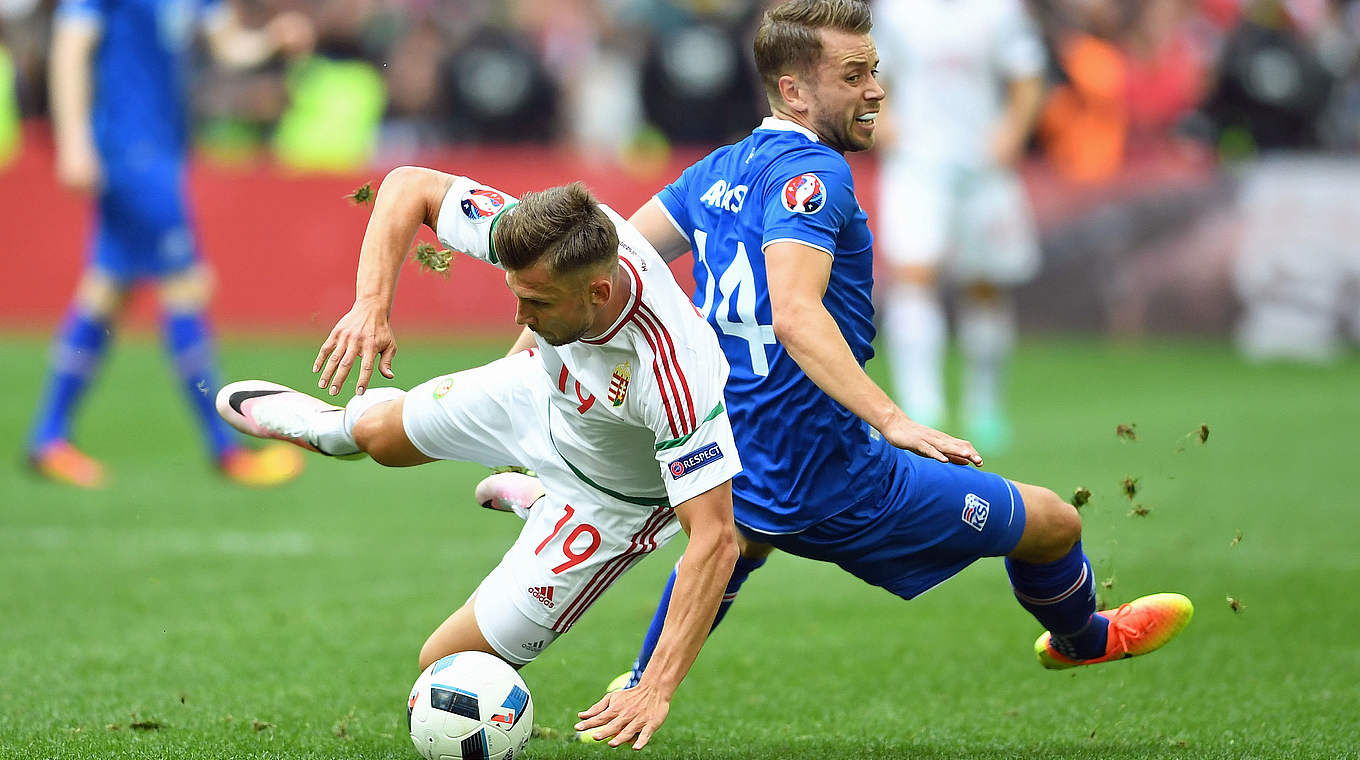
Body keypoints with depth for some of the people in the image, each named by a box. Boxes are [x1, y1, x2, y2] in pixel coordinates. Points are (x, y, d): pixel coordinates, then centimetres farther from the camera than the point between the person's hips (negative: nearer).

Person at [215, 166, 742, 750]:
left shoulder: (673, 379, -47)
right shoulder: (538, 242, -34)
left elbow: (715, 539, -43)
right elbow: (411, 186, -19)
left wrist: (656, 691, -47)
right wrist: (371, 304, -34)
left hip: (614, 499, -5)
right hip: (544, 390, 5)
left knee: (446, 667, -4)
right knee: (380, 433, 30)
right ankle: (336, 425, 67)